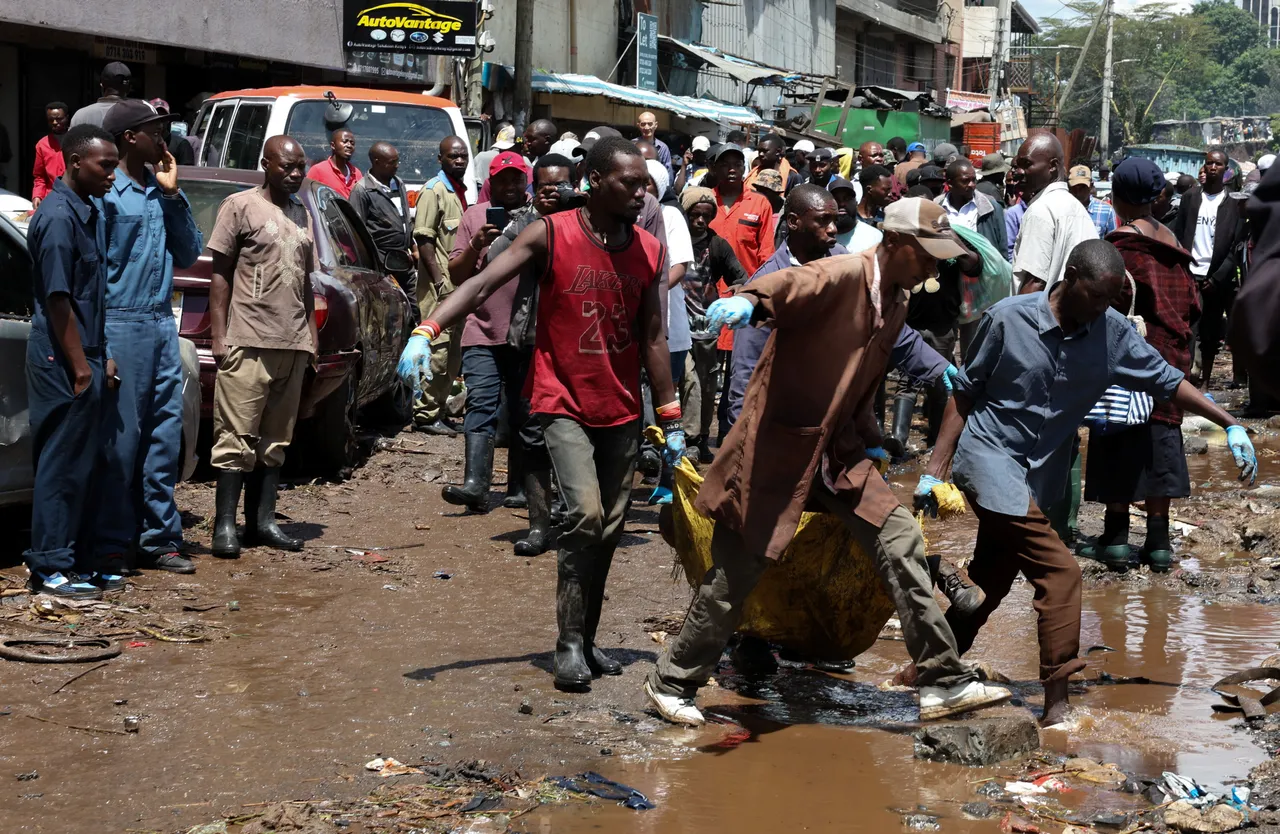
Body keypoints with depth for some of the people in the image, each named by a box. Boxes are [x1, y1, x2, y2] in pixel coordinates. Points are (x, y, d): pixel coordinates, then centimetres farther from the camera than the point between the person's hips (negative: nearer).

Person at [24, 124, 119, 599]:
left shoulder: (87, 212, 14)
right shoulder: (58, 217, -16)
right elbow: (57, 299, -19)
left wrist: (101, 357, 17)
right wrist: (80, 366, -18)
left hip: (83, 355, 9)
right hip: (63, 362, -9)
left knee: (82, 464, 13)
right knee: (63, 465, -4)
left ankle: (76, 561, 20)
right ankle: (51, 568, 2)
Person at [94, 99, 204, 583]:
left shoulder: (160, 193, 13)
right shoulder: (107, 195, -9)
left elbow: (190, 254, 12)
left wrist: (173, 195, 2)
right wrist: (101, 347, -16)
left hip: (163, 325, 7)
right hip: (123, 326, -7)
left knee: (165, 437, 10)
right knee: (120, 441, -4)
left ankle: (160, 538, 20)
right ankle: (110, 548, 4)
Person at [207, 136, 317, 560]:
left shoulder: (302, 214, 18)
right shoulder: (240, 206, -1)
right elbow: (220, 273, -2)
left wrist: (311, 336, 16)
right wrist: (219, 335, -8)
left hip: (293, 345, 6)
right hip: (248, 342, -6)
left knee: (275, 440, 7)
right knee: (237, 436, -6)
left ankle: (263, 521, 11)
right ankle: (225, 526, -3)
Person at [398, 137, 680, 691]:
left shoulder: (650, 251, 3)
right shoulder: (551, 235, -10)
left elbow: (652, 339, 8)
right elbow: (482, 284, -17)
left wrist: (671, 420, 7)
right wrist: (427, 331, -32)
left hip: (622, 411, 5)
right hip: (565, 404, -5)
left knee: (608, 531, 8)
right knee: (585, 516, -20)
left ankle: (587, 640, 22)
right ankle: (568, 645, -11)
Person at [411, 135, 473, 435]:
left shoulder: (460, 191, 17)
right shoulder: (434, 190, -9)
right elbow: (423, 238, -15)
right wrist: (439, 280, -19)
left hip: (459, 283, 9)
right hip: (440, 284, -9)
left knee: (454, 351, 11)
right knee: (438, 348, -10)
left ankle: (437, 409, 18)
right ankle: (426, 414, -5)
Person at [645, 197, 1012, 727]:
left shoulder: (896, 301, 10)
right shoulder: (842, 275, -17)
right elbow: (791, 286, -40)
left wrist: (869, 441, 16)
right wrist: (750, 302, -61)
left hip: (836, 450, 8)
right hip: (776, 445, -8)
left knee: (900, 541, -1)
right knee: (736, 573, 1)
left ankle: (943, 683, 6)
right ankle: (672, 683, 20)